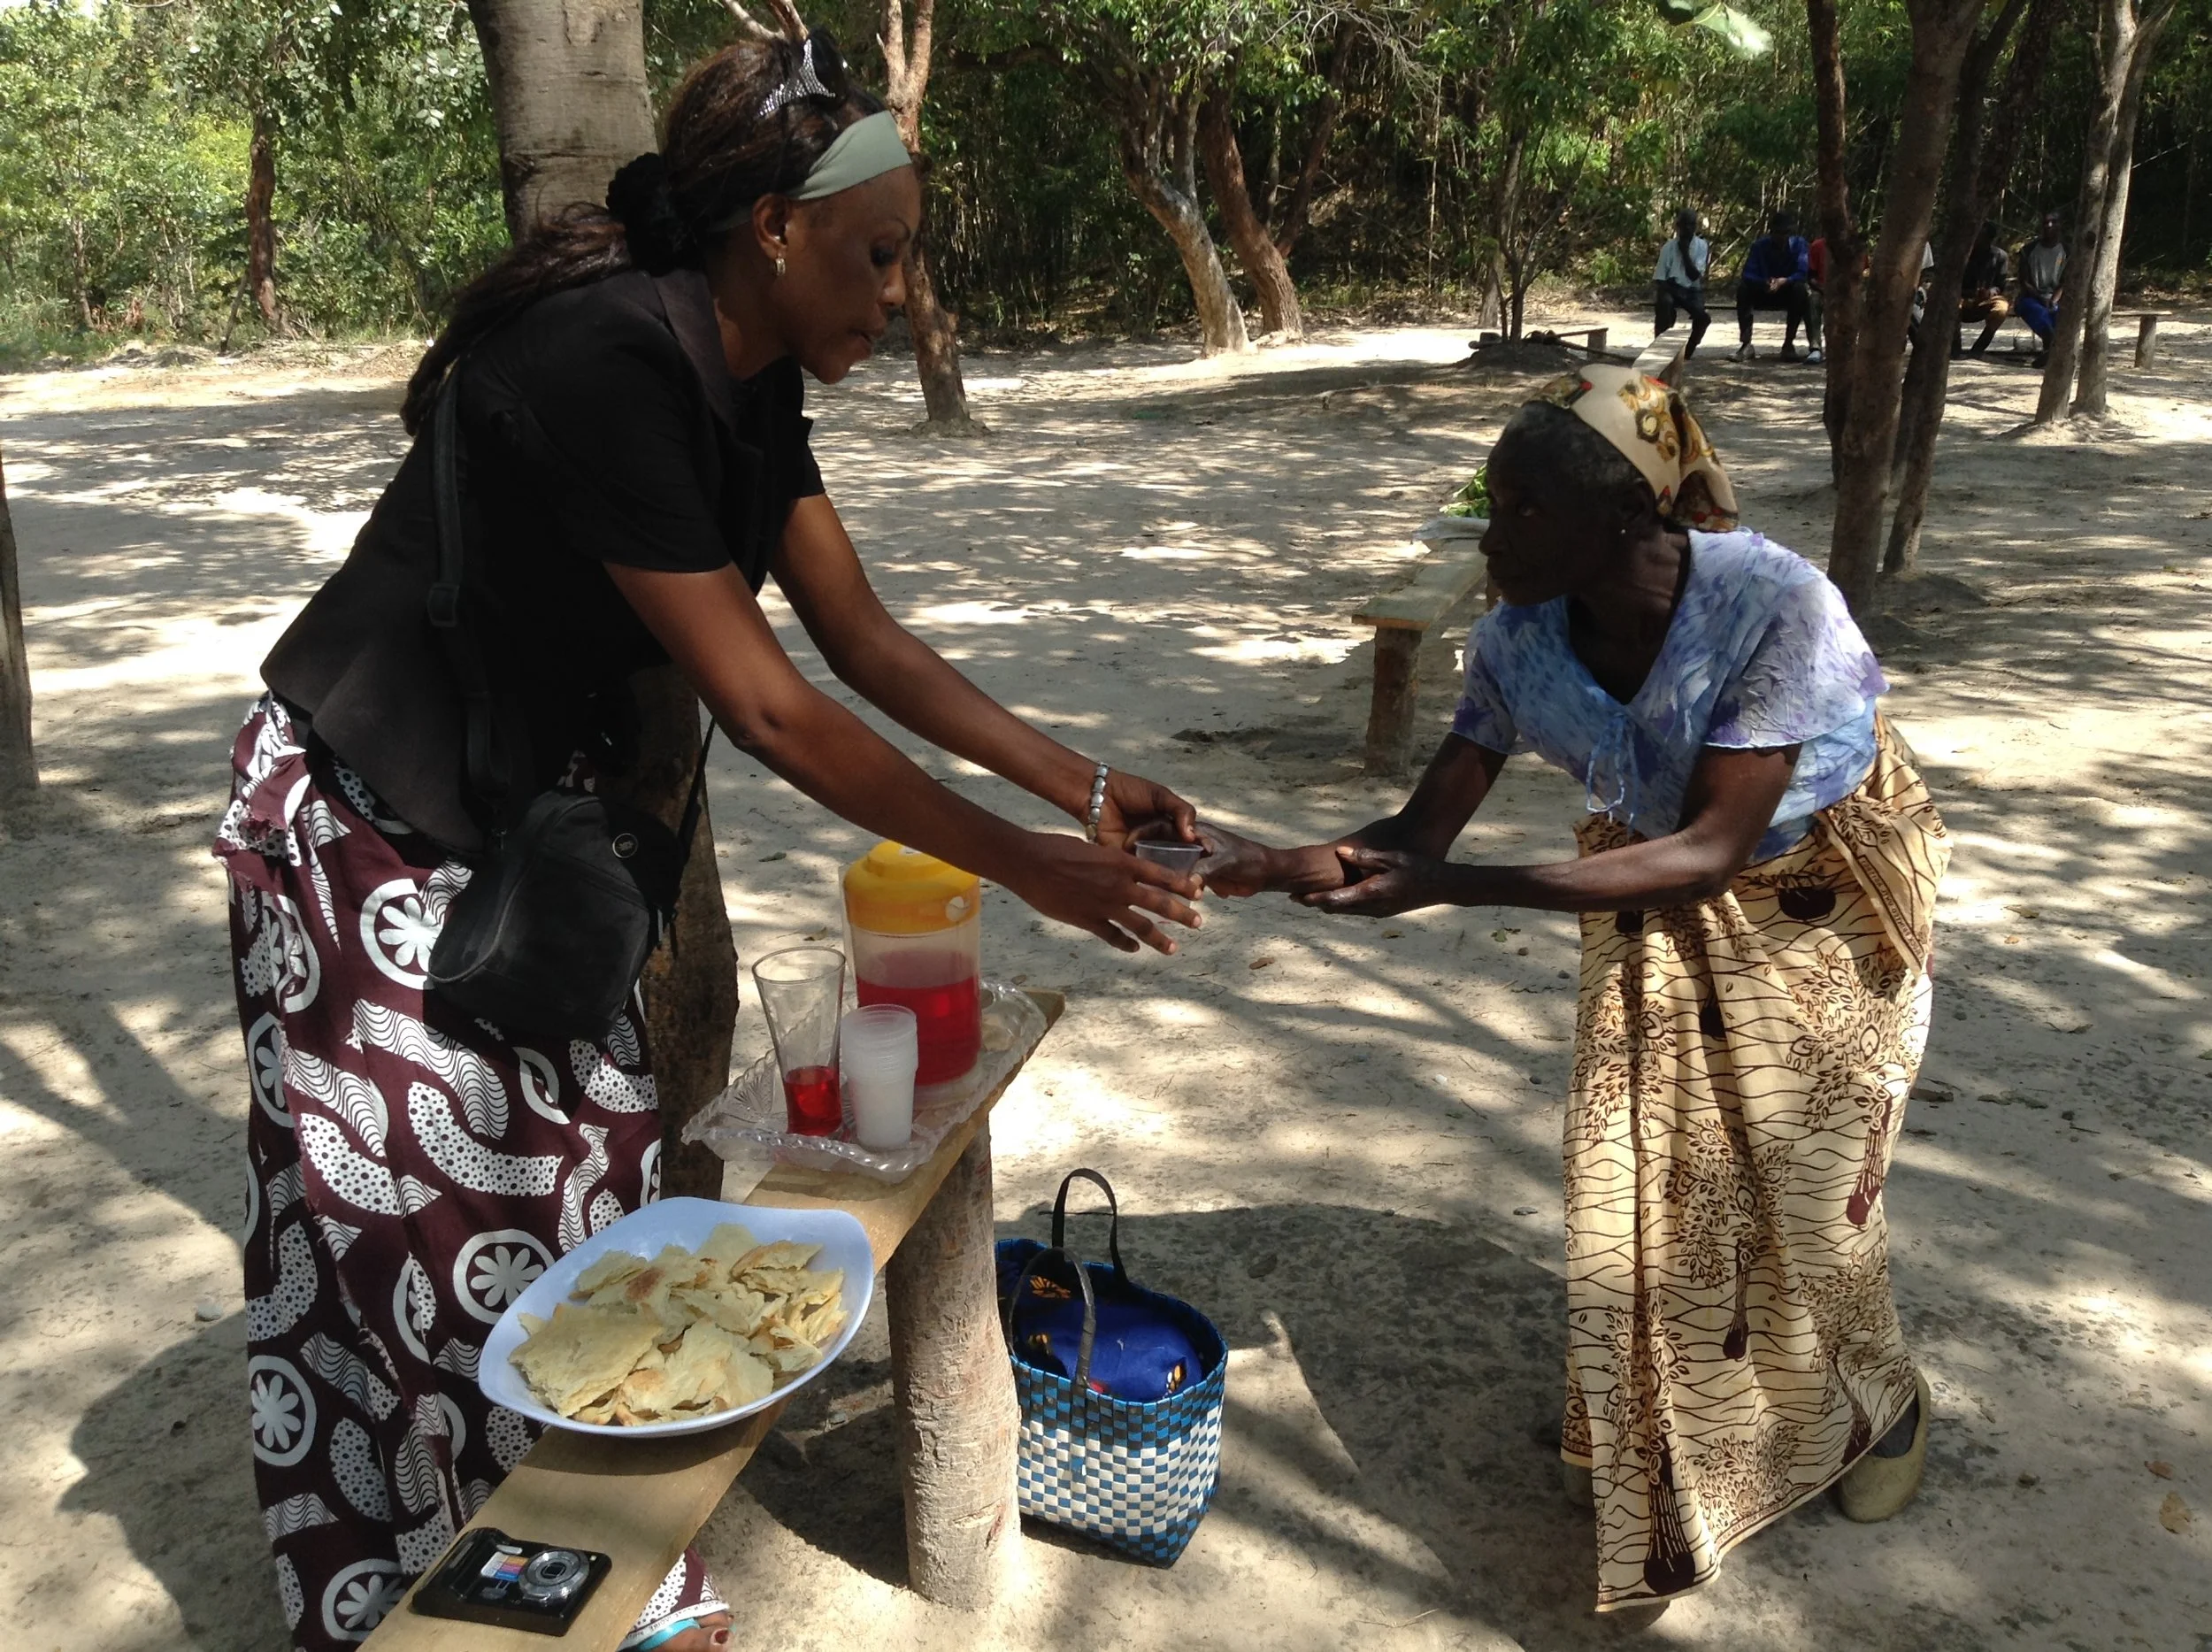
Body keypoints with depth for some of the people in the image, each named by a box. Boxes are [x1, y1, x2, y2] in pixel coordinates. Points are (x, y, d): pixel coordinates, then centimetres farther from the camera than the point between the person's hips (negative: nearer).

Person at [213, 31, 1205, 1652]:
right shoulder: (605, 361, -30)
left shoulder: (753, 378, -2)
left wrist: (1087, 786, -3)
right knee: (430, 1229, 2)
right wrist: (1026, 867, -23)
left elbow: (867, 638, 1)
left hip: (530, 815, 8)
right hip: (371, 830, -8)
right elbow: (770, 711, -29)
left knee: (582, 1181, 11)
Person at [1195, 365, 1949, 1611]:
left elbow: (1711, 851, -36)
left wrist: (1453, 888, -43)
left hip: (1823, 898, -4)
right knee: (1634, 1181, 6)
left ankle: (1877, 1406, 37)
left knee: (1802, 1184, 5)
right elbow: (1422, 828, -15)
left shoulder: (1777, 607, -36)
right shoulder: (1520, 638, -23)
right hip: (1659, 899, 4)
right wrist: (1273, 867, -33)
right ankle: (1659, 1436, 33)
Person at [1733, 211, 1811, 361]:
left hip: (1788, 294, -1)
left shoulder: (1799, 244, -10)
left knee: (1800, 289, -33)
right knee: (1743, 288, -27)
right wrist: (1764, 282, -38)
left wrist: (1784, 281, -42)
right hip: (1764, 293, 1)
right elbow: (1748, 274, -17)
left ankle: (1789, 344, -25)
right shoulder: (1760, 245, -7)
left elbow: (1802, 274, -21)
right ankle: (1746, 344, -29)